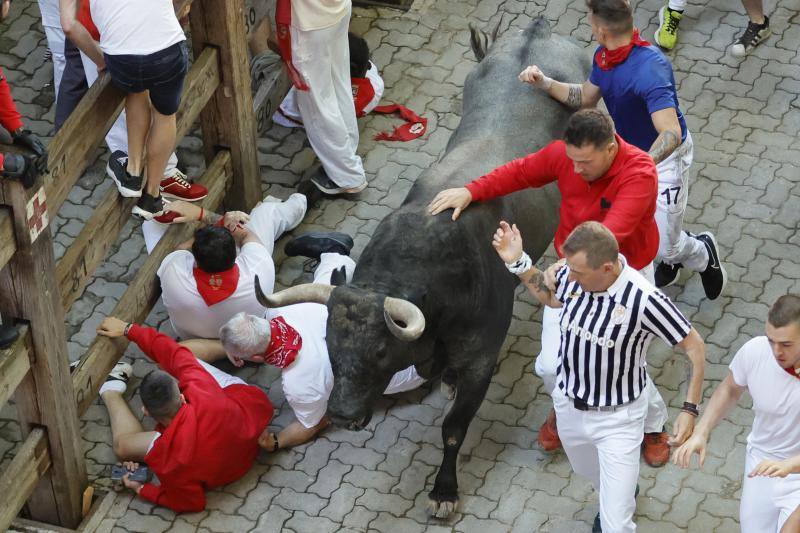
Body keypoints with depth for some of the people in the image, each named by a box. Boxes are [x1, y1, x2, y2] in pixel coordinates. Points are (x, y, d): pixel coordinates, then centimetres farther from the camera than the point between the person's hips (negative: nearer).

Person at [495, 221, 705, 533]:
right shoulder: (570, 274, -19)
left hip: (618, 418, -5)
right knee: (588, 471, 35)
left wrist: (689, 411, -23)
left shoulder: (644, 300, -34)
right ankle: (621, 494, 68)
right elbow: (549, 297, 7)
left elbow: (694, 348, -21)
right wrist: (518, 263, -8)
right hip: (569, 403, 5)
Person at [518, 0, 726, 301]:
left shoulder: (649, 70, -37)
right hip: (628, 150, 8)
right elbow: (585, 98, 10)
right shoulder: (604, 57, -9)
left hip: (663, 156, -8)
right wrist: (544, 83, -2)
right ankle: (671, 256, 42)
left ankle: (702, 251, 33)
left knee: (663, 246, -4)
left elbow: (671, 133, -44)